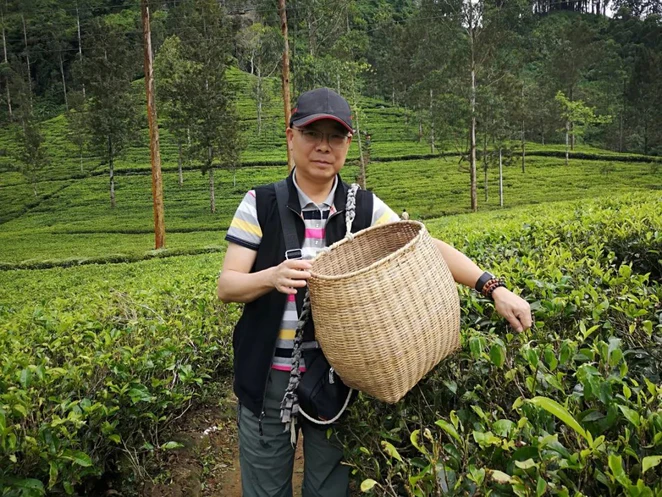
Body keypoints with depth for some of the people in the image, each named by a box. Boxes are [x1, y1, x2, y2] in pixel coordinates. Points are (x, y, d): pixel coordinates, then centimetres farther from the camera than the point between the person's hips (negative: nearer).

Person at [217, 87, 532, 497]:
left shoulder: (365, 208, -3)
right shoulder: (260, 204, -6)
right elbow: (227, 286, -9)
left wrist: (494, 288, -19)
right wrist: (271, 278, -29)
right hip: (268, 380, 0)